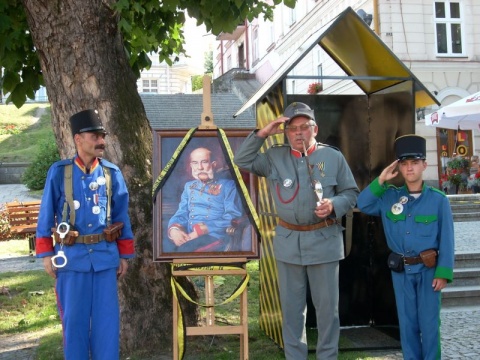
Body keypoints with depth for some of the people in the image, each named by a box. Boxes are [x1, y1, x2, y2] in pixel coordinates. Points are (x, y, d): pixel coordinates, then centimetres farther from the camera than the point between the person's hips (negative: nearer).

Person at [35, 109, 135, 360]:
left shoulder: (113, 173, 2)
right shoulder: (58, 172, -2)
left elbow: (122, 217, 7)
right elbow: (46, 215, 2)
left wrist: (124, 256, 7)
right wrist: (46, 254, 0)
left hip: (105, 256, 2)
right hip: (72, 256, -1)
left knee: (106, 318, 7)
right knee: (74, 319, 9)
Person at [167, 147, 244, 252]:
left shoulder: (228, 185, 6)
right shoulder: (189, 186, 23)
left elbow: (234, 218, -6)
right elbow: (181, 214, 18)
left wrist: (201, 230, -17)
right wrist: (174, 229, -8)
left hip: (217, 240, -4)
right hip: (190, 239, 5)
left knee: (184, 249, -34)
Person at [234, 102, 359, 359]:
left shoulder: (333, 157, -1)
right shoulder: (274, 157, 4)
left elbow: (351, 193, 3)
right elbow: (242, 161, 3)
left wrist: (333, 205, -17)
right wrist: (262, 134, -6)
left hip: (324, 241, -2)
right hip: (287, 241, 2)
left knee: (326, 306, 7)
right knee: (291, 307, 11)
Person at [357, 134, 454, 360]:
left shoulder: (438, 199, -7)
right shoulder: (389, 197, 2)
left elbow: (446, 239, -6)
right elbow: (362, 204, 1)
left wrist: (443, 272, -11)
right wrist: (380, 181, -7)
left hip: (428, 269, -3)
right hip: (400, 270, 3)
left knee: (429, 322, 5)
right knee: (407, 322, 13)